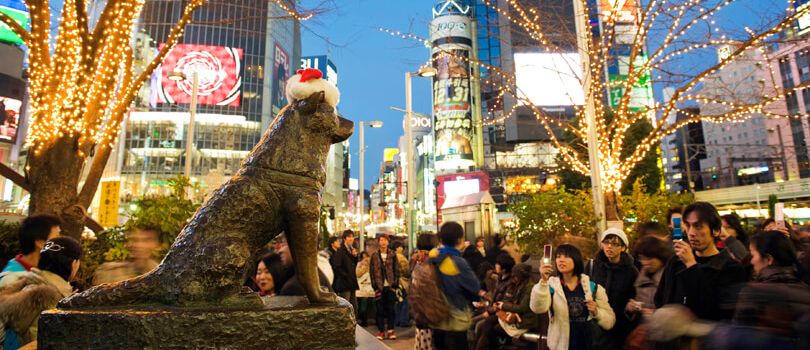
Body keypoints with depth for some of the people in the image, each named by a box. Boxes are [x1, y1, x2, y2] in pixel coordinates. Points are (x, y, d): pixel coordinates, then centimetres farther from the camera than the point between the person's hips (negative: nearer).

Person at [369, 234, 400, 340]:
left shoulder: (393, 255, 3)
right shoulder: (374, 255, 3)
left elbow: (397, 270, 2)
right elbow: (372, 272, 1)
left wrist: (395, 285, -5)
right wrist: (375, 287, -5)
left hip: (390, 286, 0)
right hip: (379, 287, 0)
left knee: (390, 309, 4)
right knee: (380, 309, 4)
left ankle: (391, 330, 14)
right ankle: (381, 330, 13)